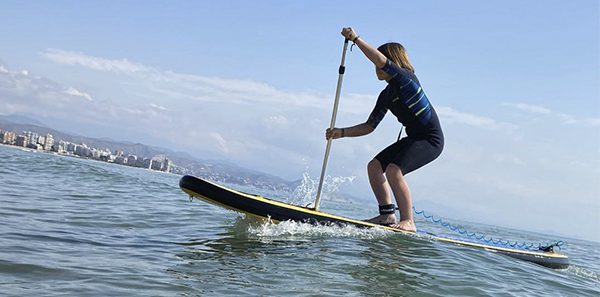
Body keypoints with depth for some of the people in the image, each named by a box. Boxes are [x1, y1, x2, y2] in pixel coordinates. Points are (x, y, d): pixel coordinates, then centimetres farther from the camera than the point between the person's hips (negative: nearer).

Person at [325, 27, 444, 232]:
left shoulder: (406, 77, -13)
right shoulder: (386, 95, 11)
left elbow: (380, 60, -31)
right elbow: (369, 126, 12)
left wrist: (355, 39, -23)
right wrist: (342, 132, 0)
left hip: (431, 140, -10)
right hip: (413, 139, 10)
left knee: (393, 170, -25)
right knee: (374, 166, 4)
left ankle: (408, 222, -16)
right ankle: (387, 214, 5)